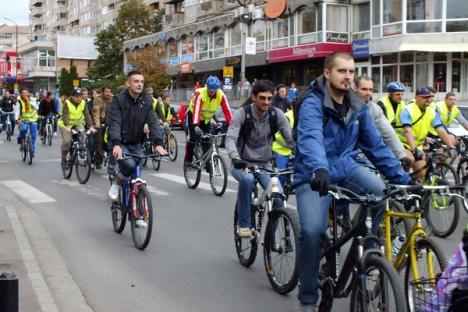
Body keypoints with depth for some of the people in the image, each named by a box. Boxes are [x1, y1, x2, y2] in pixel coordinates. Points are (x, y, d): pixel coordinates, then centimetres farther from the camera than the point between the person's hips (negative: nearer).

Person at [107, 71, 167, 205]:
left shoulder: (147, 102, -2)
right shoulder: (118, 100, -14)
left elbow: (153, 123, -11)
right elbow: (114, 123, -24)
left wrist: (158, 143, -27)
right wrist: (116, 144, -40)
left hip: (136, 144, 4)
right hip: (120, 143, -4)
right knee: (129, 164, -28)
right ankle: (116, 184, 1)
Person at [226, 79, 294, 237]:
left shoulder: (276, 114, -7)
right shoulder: (242, 114, -15)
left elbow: (291, 137, -12)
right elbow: (230, 138, -26)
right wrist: (235, 158, -47)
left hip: (265, 164, 2)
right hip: (242, 164, -2)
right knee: (247, 179, -37)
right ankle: (243, 224, -17)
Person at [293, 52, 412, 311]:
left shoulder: (358, 108, 6)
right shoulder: (312, 104, -13)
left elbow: (376, 145, 8)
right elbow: (311, 139, -32)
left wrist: (403, 179, 2)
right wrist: (319, 170, -51)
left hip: (345, 167, 5)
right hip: (315, 175, -5)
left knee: (385, 194, -23)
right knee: (312, 231, -23)